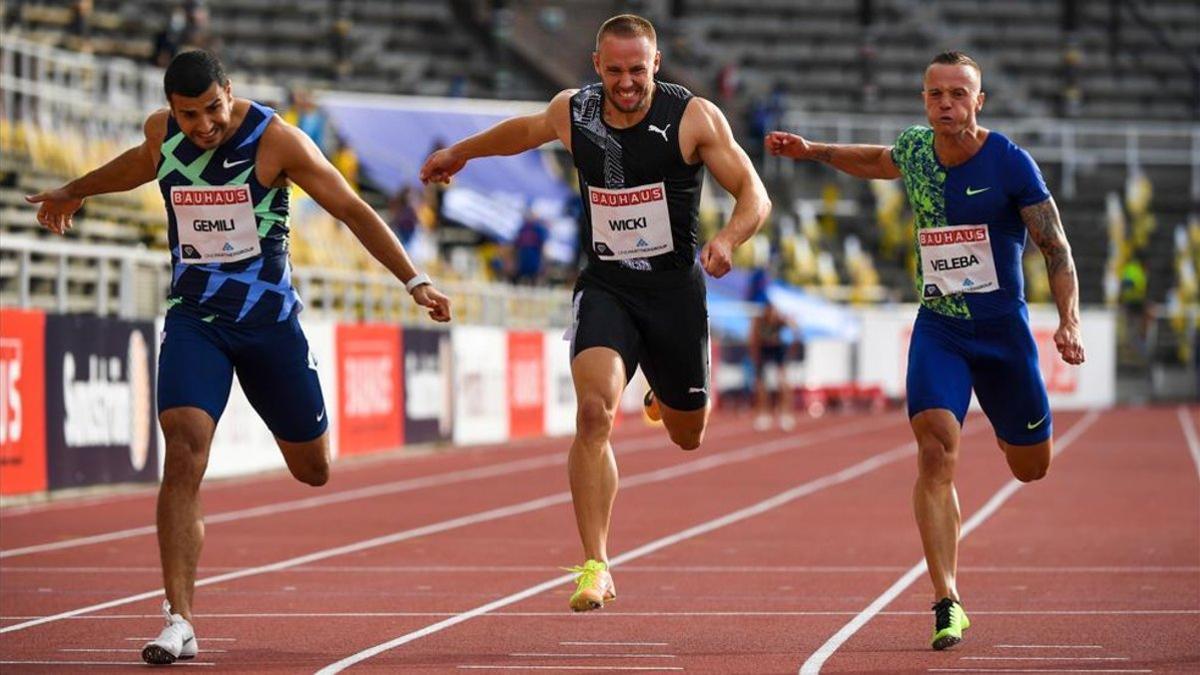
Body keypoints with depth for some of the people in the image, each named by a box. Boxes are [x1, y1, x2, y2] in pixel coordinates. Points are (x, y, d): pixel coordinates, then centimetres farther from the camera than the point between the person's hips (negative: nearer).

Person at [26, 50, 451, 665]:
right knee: (184, 450, -20)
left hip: (269, 319, -1)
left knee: (312, 470, 9)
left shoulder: (274, 139, -13)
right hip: (193, 319, 1)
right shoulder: (160, 135, -2)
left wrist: (414, 281, -12)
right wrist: (74, 193, 40)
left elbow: (351, 209, -8)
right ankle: (179, 621, -21)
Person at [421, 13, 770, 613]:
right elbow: (526, 129, 22)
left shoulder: (693, 118, -10)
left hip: (675, 288, 0)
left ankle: (666, 397, 56)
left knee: (687, 436, 15)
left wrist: (728, 239, -28)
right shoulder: (572, 113, -1)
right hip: (604, 287, 0)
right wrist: (461, 152, 36)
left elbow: (753, 194, -8)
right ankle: (595, 566, -21)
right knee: (593, 410, -24)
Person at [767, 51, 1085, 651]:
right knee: (936, 453, -19)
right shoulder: (915, 150, 0)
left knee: (1030, 468, 13)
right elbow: (878, 162, 27)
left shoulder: (1010, 162, -12)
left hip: (1003, 329, -1)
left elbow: (1056, 249, -11)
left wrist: (1068, 322, -23)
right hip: (937, 327, 2)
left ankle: (1009, 427, 53)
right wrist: (814, 151, 17)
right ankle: (947, 602, -18)